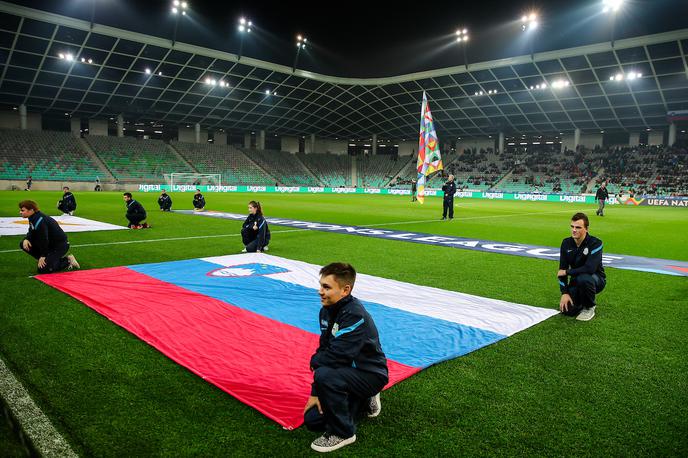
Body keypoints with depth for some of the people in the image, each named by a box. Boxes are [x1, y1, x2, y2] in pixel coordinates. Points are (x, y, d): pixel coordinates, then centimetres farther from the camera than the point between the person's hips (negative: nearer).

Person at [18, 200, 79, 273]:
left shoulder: (39, 221, -26)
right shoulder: (33, 218, 4)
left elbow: (43, 240, -23)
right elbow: (31, 233, 16)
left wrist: (43, 256, -14)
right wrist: (26, 239, -8)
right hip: (50, 244, 10)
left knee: (42, 269, -18)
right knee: (23, 244, 4)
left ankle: (67, 261, -2)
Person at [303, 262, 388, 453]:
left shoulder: (356, 316, -29)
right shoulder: (326, 310, -1)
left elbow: (336, 356, -34)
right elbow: (324, 349, 1)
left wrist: (314, 361, -11)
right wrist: (315, 393, -2)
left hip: (371, 374, -9)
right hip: (347, 372, 9)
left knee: (325, 376, -34)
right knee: (312, 419, 5)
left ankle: (342, 433, -10)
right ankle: (364, 402, 23)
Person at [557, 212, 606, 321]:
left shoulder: (595, 243, -21)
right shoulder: (566, 243, -5)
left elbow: (589, 268, -34)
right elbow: (562, 270, -4)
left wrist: (567, 272, -21)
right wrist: (564, 293, -12)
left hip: (596, 280, -4)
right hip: (576, 281, 4)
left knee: (583, 278, -39)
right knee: (567, 310, -16)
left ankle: (589, 308, -11)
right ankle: (582, 300, 19)